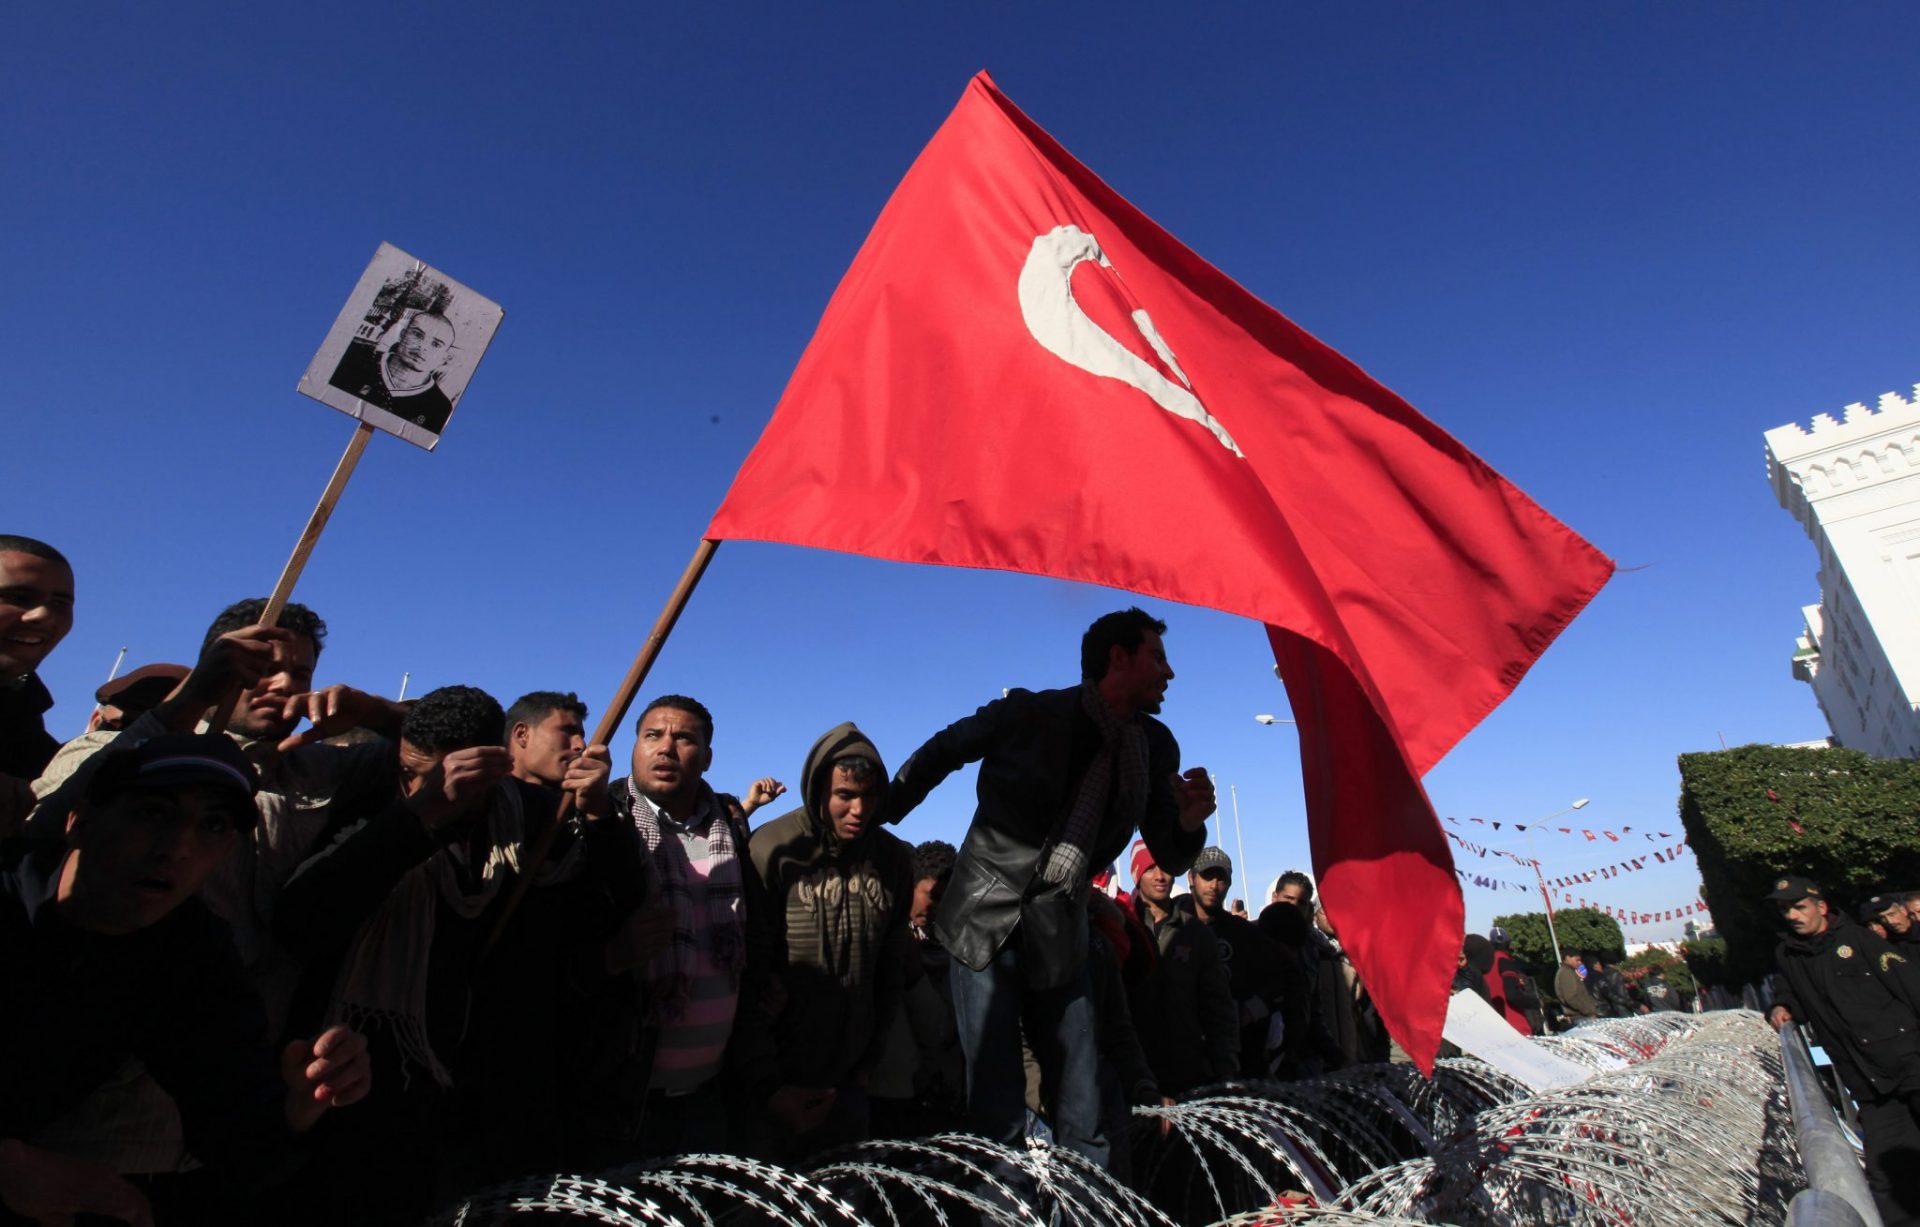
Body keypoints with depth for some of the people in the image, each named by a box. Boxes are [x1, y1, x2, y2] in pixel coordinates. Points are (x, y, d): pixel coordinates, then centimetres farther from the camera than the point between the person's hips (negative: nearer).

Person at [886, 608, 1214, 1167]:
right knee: (998, 1110, -1)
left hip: (1059, 938, 4)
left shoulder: (1156, 748, 2)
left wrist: (1188, 824, -16)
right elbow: (938, 754, 2)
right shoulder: (1028, 714, -12)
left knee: (1084, 1109, 9)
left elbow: (1170, 859, 7)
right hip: (987, 925, -4)